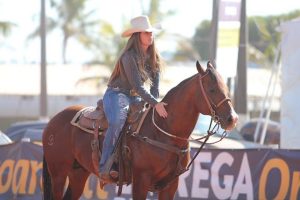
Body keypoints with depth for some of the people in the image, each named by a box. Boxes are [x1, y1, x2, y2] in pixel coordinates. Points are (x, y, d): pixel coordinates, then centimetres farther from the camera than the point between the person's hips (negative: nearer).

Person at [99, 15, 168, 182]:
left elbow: (155, 85, 5)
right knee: (117, 123, -35)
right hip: (117, 95, -8)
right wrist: (155, 104, -30)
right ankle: (105, 167, -36)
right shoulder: (129, 57, -18)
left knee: (156, 119, -4)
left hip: (135, 97, 8)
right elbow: (137, 85, -24)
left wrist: (155, 103, -11)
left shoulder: (153, 57, 6)